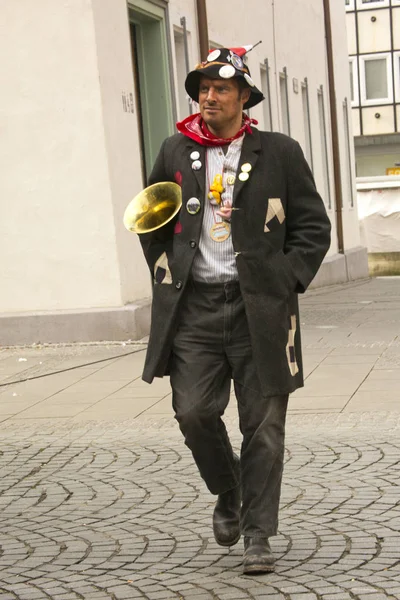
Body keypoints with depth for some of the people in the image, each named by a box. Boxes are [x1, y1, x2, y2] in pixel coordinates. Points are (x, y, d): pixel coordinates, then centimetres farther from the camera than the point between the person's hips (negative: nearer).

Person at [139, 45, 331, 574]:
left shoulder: (280, 153, 2)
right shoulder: (175, 153, 9)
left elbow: (313, 226, 4)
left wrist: (286, 282, -6)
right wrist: (166, 272, 9)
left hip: (258, 309, -2)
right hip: (194, 306, 2)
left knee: (263, 426, 1)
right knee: (193, 411, -8)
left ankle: (258, 535, 13)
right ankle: (228, 493, 22)